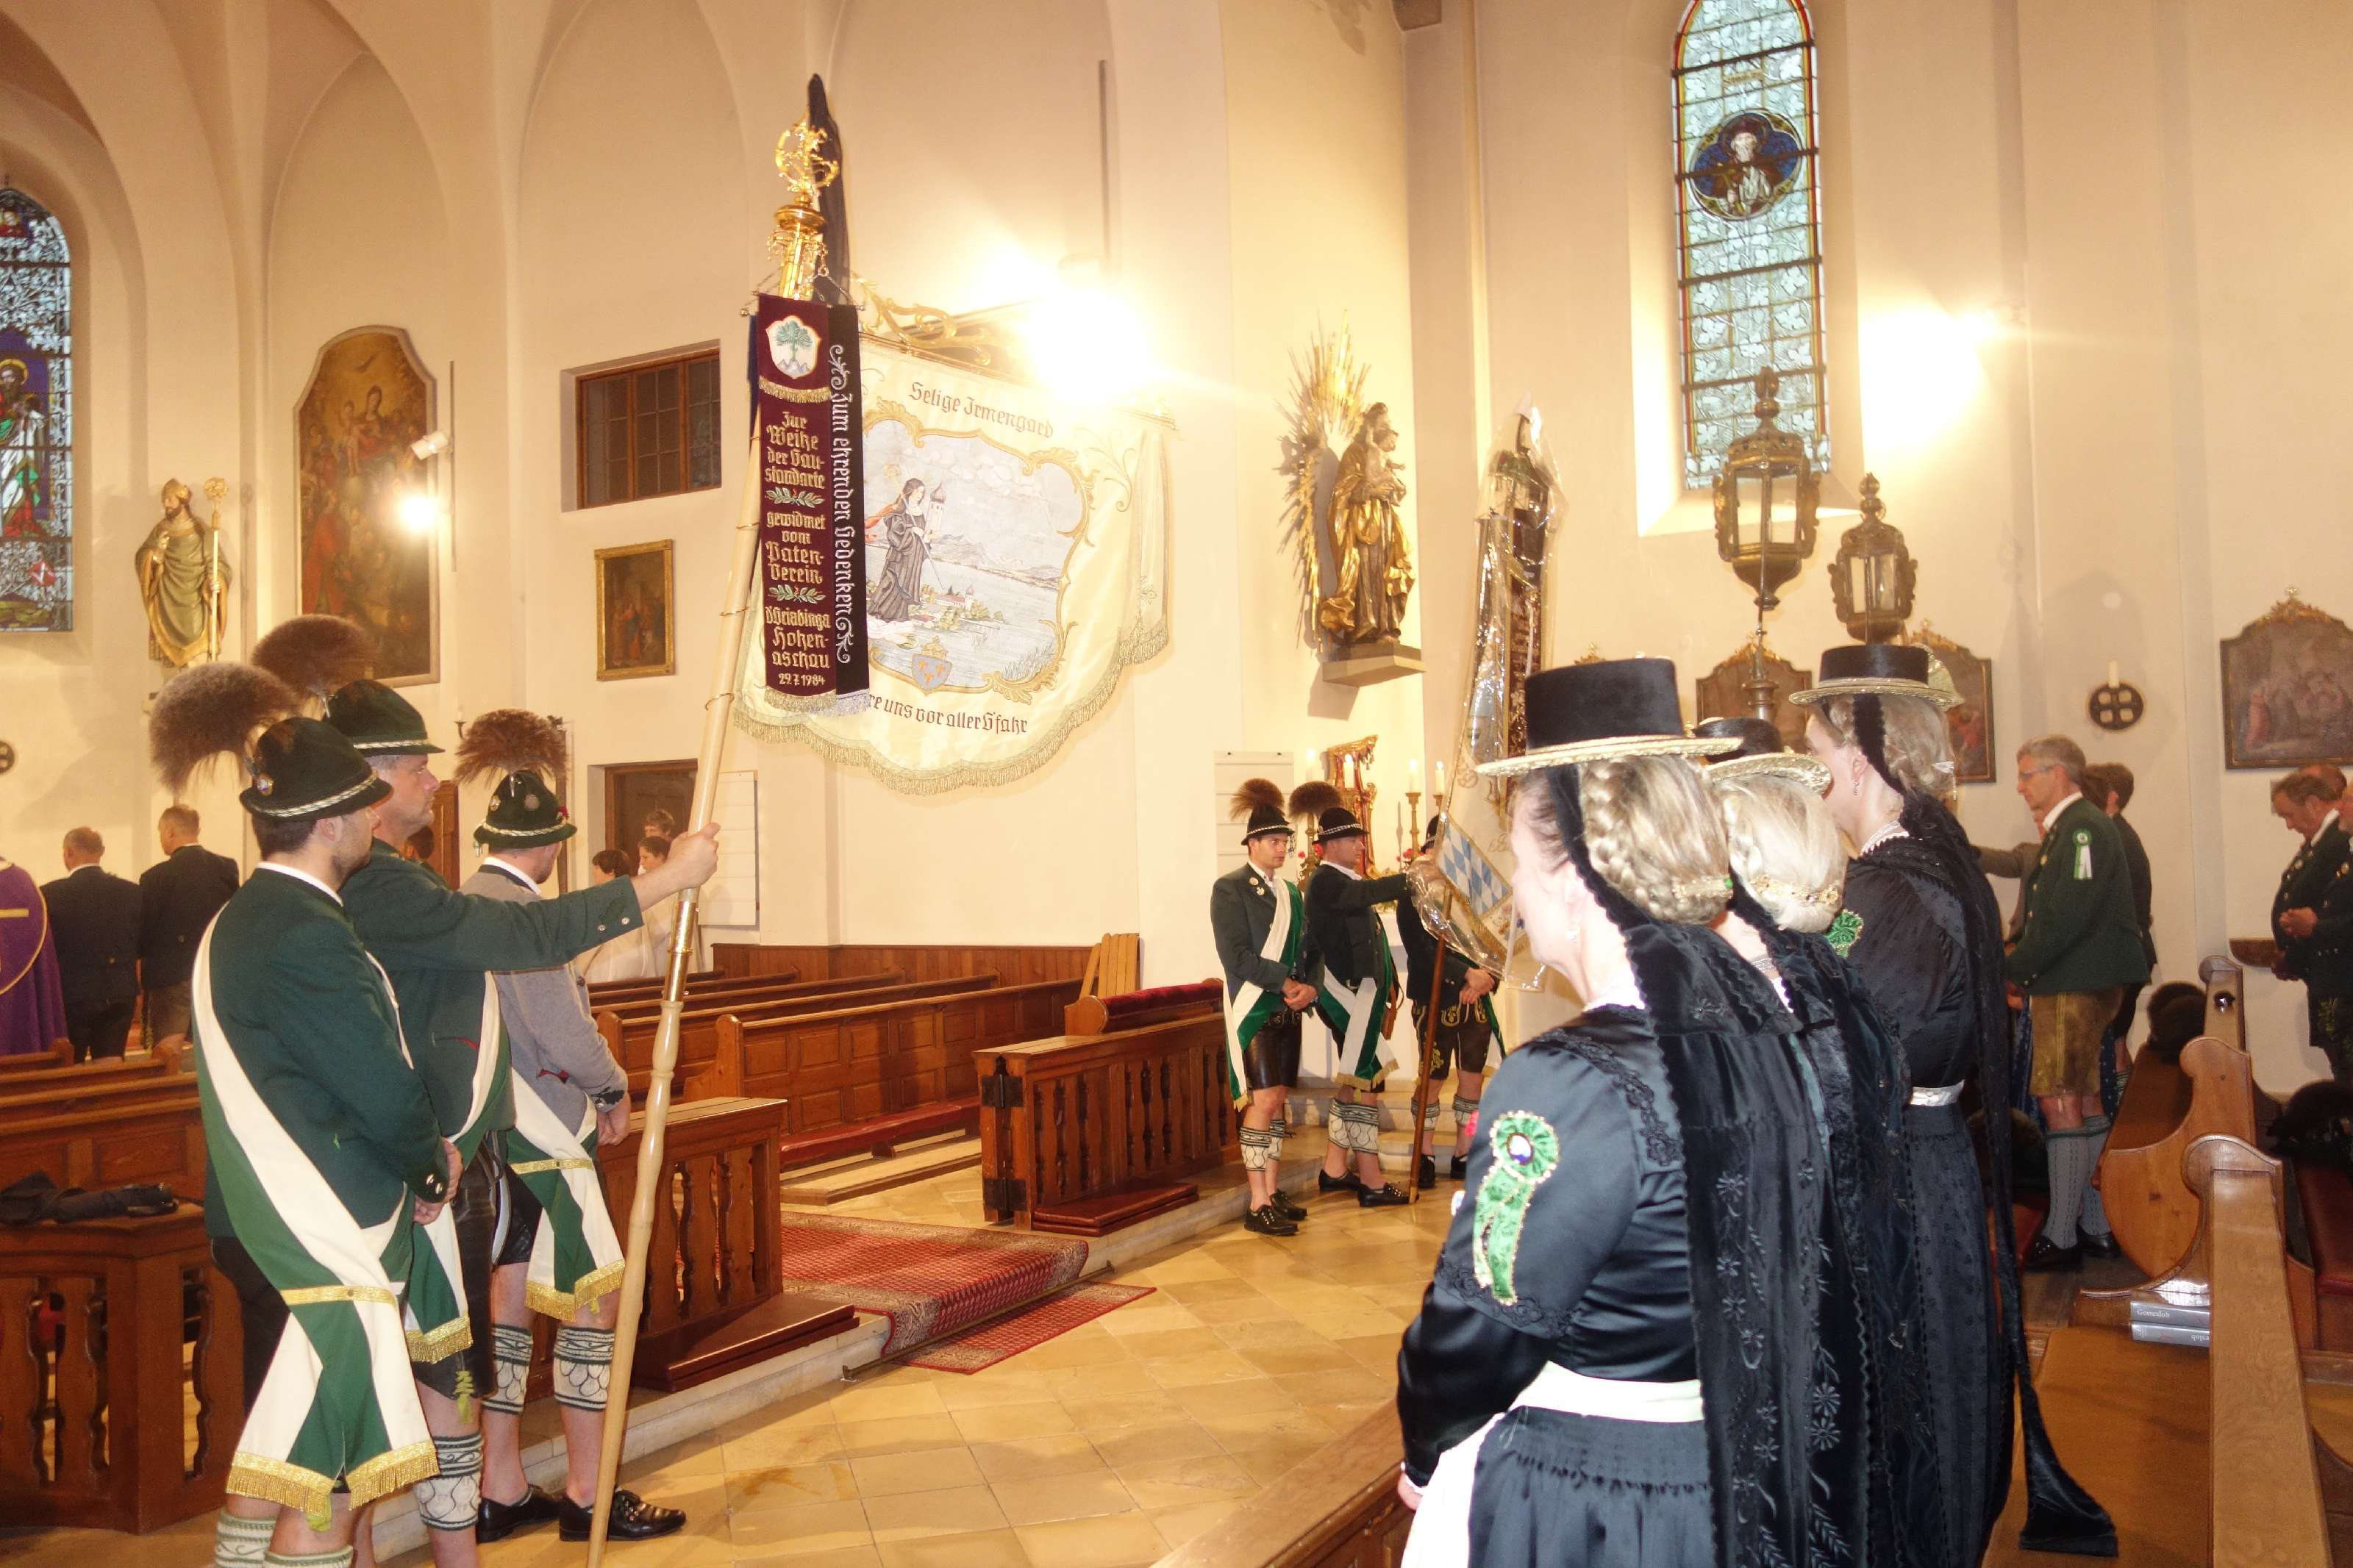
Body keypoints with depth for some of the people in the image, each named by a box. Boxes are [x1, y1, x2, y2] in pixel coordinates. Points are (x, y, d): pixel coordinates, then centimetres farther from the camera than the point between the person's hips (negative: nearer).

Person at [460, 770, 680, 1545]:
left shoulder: (463, 902, 9)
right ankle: (588, 1495, 8)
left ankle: (502, 1489, 22)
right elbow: (564, 1035, -21)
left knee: (509, 1300, 14)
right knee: (593, 1300, 0)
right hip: (542, 1137, -9)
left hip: (492, 1132, 9)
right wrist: (615, 1090, -3)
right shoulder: (523, 909, -18)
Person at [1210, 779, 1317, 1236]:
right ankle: (1258, 1206, -8)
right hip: (1253, 1008, -7)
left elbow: (1305, 950, 16)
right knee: (1264, 1100, -11)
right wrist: (1286, 982, -16)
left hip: (1287, 1009, 7)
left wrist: (1309, 988, -4)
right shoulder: (1230, 888, -6)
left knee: (1278, 1100, 9)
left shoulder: (1290, 891, 16)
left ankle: (1273, 1192, 16)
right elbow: (1236, 956, -14)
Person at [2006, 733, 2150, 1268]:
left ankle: (2060, 1238, -4)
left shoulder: (2082, 827, -14)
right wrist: (2021, 964, 7)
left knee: (2061, 1104, -8)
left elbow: (2069, 918, -23)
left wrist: (2013, 967, -16)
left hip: (2077, 987, -11)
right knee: (2085, 1103, 14)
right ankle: (2097, 1227, 21)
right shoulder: (2068, 829, 17)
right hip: (2074, 984, 11)